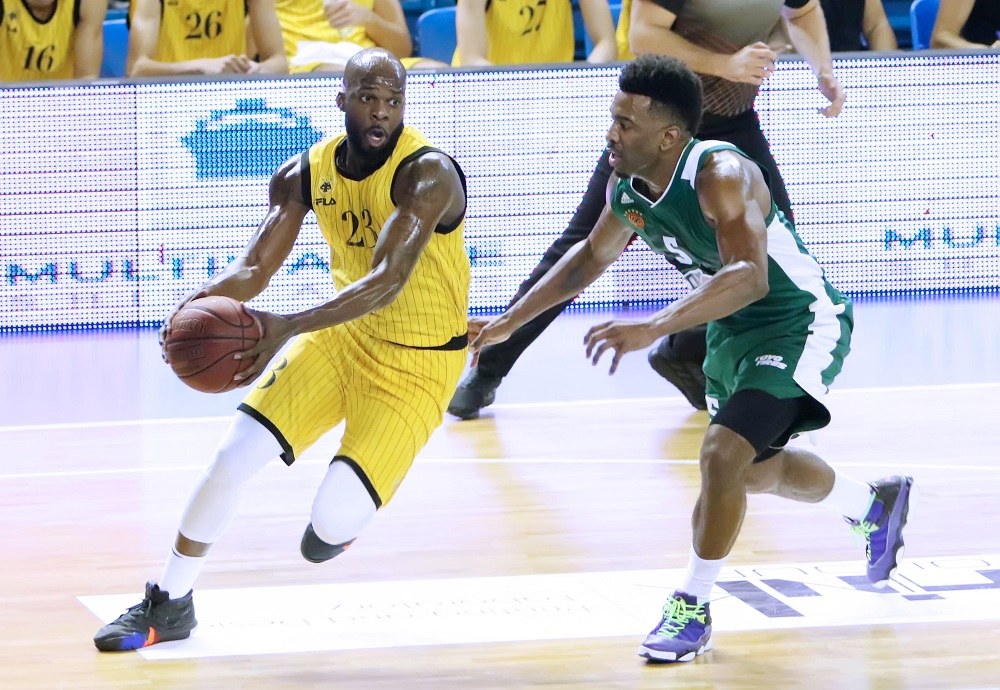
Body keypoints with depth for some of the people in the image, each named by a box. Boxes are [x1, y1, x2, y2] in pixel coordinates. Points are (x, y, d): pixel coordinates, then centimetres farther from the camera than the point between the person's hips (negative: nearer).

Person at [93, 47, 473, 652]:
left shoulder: (427, 173, -27)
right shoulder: (305, 174, -6)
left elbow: (389, 280, -38)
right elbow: (255, 268, -3)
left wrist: (289, 328, -49)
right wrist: (199, 304, -26)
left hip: (418, 359, -5)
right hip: (345, 332, 5)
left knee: (333, 526, -16)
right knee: (235, 454, -6)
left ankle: (346, 506, 23)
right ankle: (170, 604, 11)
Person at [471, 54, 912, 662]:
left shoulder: (721, 176, -34)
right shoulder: (627, 189, -10)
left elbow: (749, 277, -50)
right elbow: (593, 254, 11)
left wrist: (653, 328, -61)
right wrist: (511, 322, 7)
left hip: (801, 323, -9)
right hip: (733, 331, 9)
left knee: (724, 454, -24)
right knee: (753, 471, 23)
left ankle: (692, 609, -7)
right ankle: (875, 507, 51)